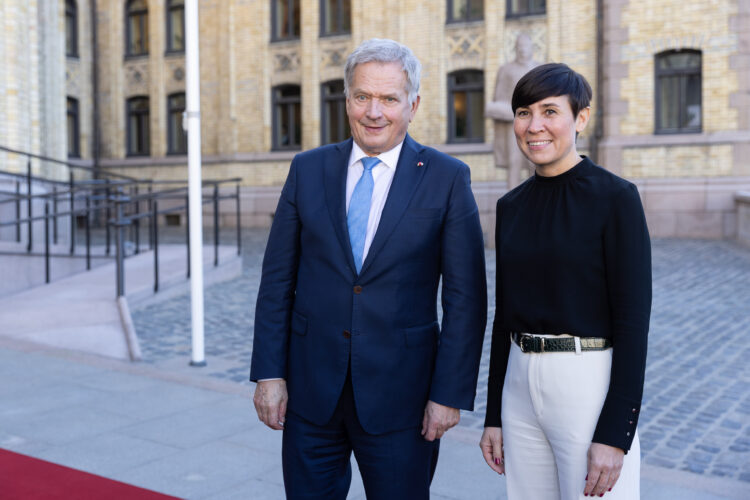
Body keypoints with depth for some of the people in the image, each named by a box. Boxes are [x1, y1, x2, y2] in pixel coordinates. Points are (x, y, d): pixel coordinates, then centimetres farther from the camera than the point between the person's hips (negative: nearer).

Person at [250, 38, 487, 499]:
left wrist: (450, 393, -8)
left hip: (399, 393, -2)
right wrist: (269, 373, 0)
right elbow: (278, 280, 4)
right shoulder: (308, 169, 3)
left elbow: (466, 297, -5)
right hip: (311, 391, 3)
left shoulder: (448, 179, -5)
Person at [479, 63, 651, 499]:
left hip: (590, 386, -6)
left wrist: (615, 435, -16)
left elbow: (633, 321, -12)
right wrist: (494, 416, 12)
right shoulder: (511, 206, 8)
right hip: (520, 386, 6)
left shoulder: (616, 197, -9)